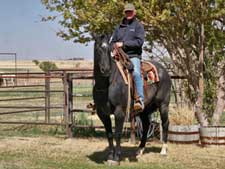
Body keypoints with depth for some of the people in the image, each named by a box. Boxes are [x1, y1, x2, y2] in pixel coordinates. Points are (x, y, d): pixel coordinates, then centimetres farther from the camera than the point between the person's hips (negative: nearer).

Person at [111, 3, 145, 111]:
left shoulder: (138, 26, 6)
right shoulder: (119, 27, 20)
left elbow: (139, 41, -7)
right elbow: (113, 41, 23)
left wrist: (123, 44, -14)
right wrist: (114, 49, 0)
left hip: (133, 55, -5)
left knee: (136, 73, -31)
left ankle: (140, 100, -40)